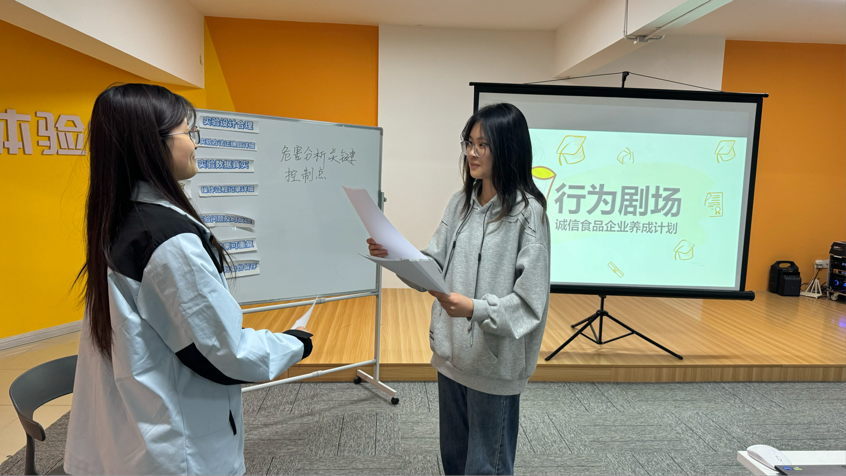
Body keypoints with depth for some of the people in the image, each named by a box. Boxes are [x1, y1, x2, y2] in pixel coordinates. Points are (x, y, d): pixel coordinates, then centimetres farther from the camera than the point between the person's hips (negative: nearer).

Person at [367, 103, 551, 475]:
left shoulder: (527, 212, -15)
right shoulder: (461, 203, 5)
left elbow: (530, 299, -16)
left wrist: (476, 309, -29)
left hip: (494, 363, -6)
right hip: (451, 351, 6)